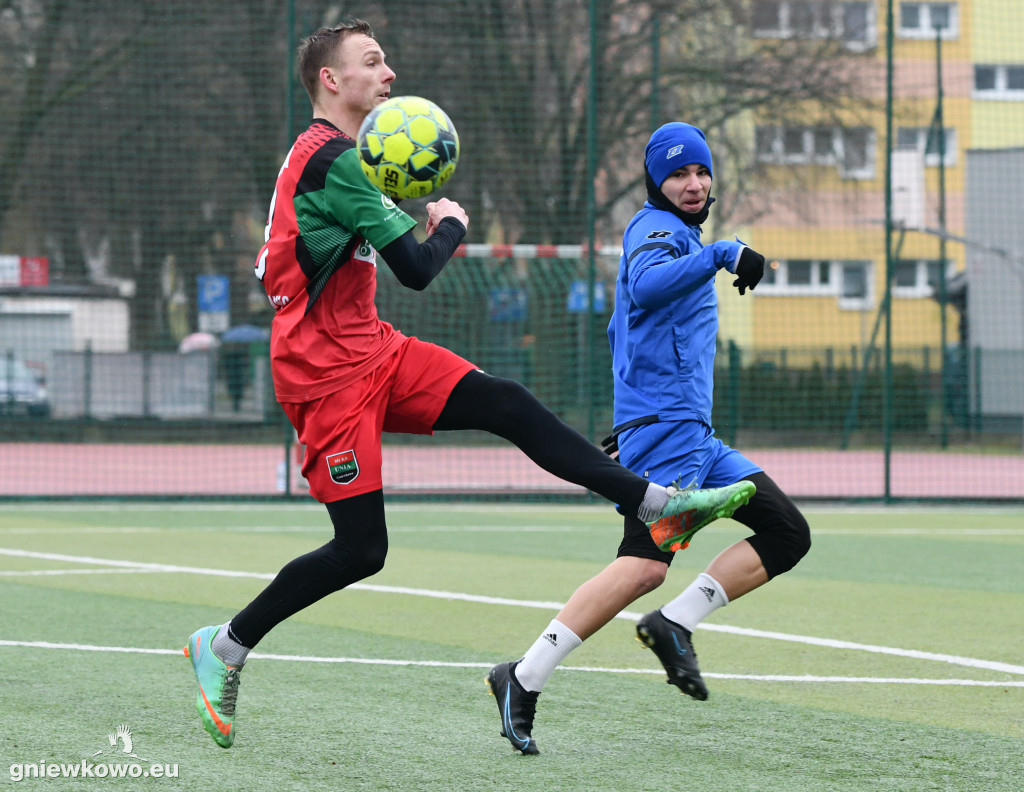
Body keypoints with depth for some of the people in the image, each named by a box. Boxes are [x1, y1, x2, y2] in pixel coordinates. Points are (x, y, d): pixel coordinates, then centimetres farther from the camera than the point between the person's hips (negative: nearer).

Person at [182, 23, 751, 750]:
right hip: (327, 374, -10)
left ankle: (653, 501, -8)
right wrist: (451, 225, 2)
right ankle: (225, 647, 5)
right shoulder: (335, 162, -19)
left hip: (374, 351, 10)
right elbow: (417, 269, -22)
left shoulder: (320, 154, 15)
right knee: (361, 550, -9)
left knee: (506, 404, -4)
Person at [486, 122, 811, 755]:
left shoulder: (683, 237, 26)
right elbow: (645, 284, -28)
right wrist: (721, 255, -38)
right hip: (663, 424, -10)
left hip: (696, 436, 10)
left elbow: (621, 328, 34)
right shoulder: (656, 228, -3)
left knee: (788, 534, 3)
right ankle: (526, 680, -27)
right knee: (648, 563, -24)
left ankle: (674, 625, -6)